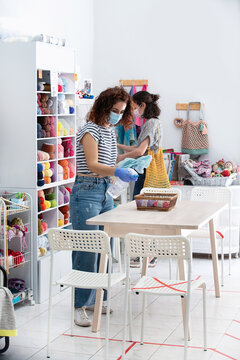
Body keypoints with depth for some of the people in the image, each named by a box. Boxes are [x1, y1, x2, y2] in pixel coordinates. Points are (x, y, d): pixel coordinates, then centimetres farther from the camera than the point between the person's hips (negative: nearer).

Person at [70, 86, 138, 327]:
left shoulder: (110, 131, 15)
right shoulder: (90, 130, -12)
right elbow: (92, 165, -23)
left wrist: (126, 166, 10)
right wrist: (117, 171, -37)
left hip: (104, 193, 9)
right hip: (87, 192, -9)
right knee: (87, 251, -8)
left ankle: (94, 300, 22)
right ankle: (78, 306, 0)